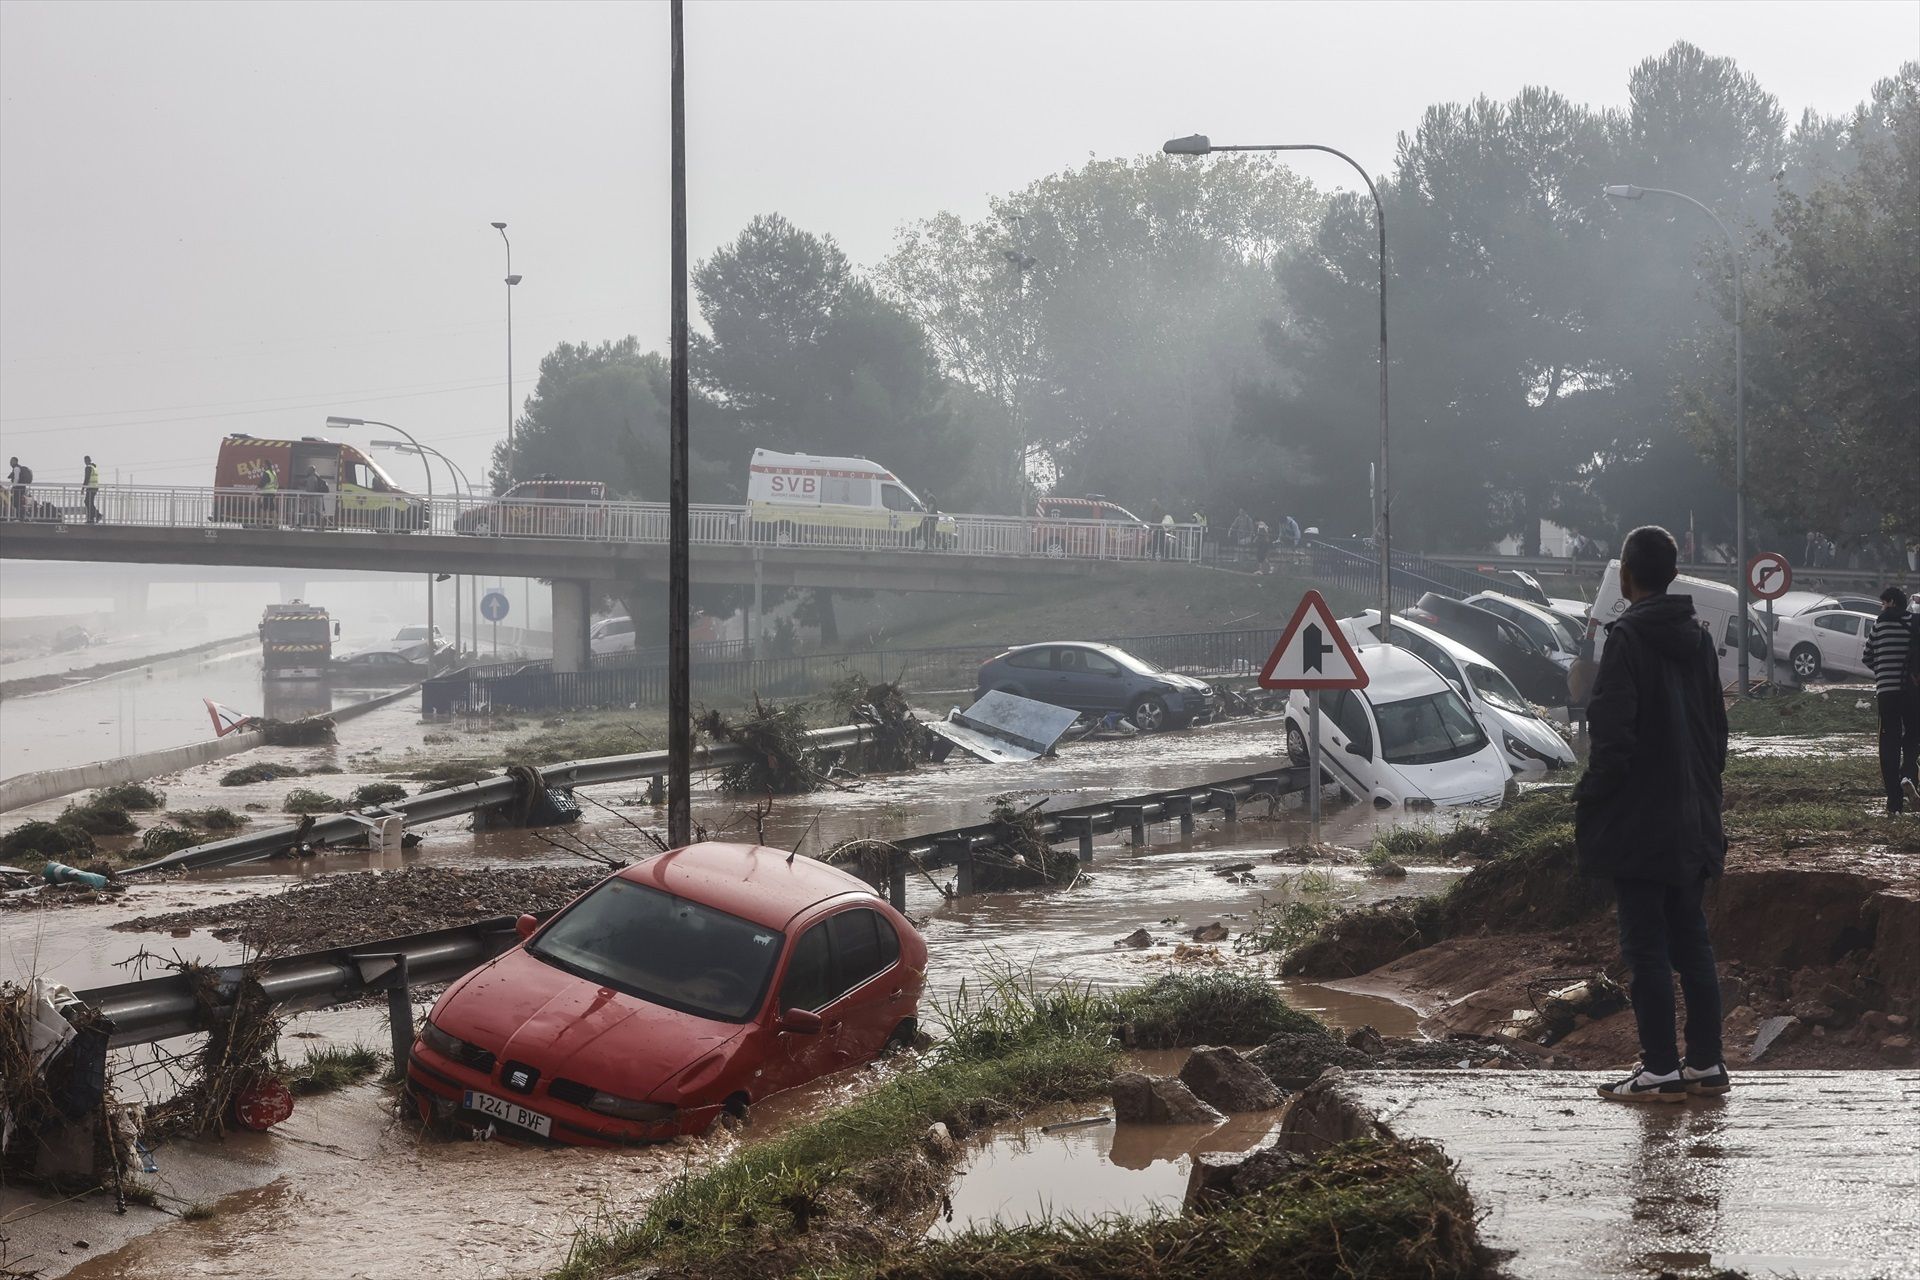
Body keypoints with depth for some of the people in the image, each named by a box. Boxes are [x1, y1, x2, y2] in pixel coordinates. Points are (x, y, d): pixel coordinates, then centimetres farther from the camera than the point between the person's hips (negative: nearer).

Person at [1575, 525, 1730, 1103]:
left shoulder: (1627, 638, -14)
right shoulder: (1698, 639, 9)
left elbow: (1613, 736, -19)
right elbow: (1717, 730, 14)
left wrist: (1590, 802, -8)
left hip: (1638, 824, -7)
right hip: (1692, 824, 7)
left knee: (1646, 946, -3)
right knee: (1691, 940, 12)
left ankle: (1660, 1071, -1)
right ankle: (1706, 1062, 15)